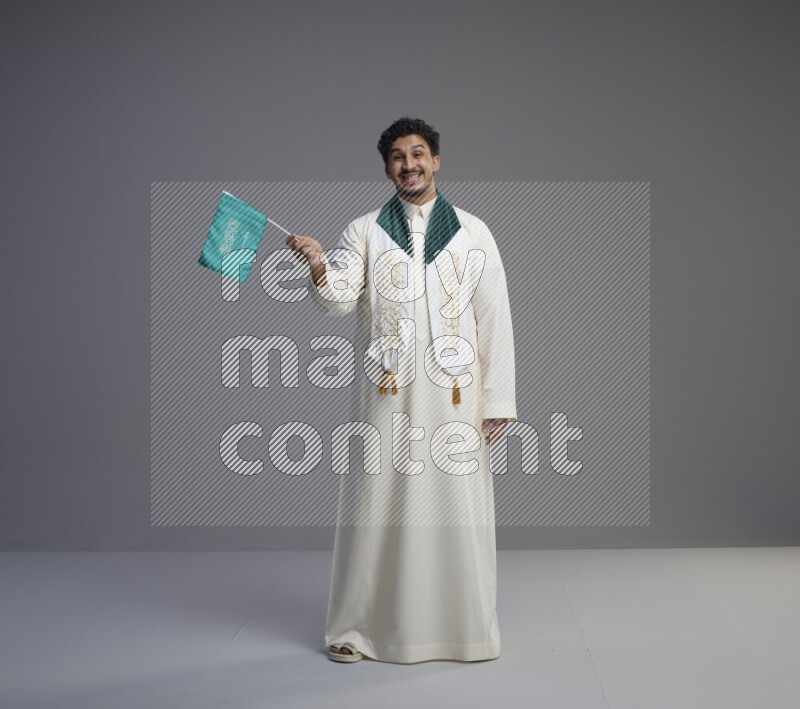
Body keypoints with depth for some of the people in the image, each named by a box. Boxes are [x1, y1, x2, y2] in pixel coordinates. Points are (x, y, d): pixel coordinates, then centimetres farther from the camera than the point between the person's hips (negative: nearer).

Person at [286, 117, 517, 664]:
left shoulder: (473, 233, 9)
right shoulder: (363, 233, 9)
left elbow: (495, 319, 5)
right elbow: (338, 301, -4)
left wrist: (497, 400, -1)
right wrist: (320, 268, -26)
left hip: (455, 394, 0)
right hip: (388, 394, 0)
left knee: (459, 509, 1)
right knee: (376, 505, 2)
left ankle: (467, 629, 15)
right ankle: (359, 628, 15)